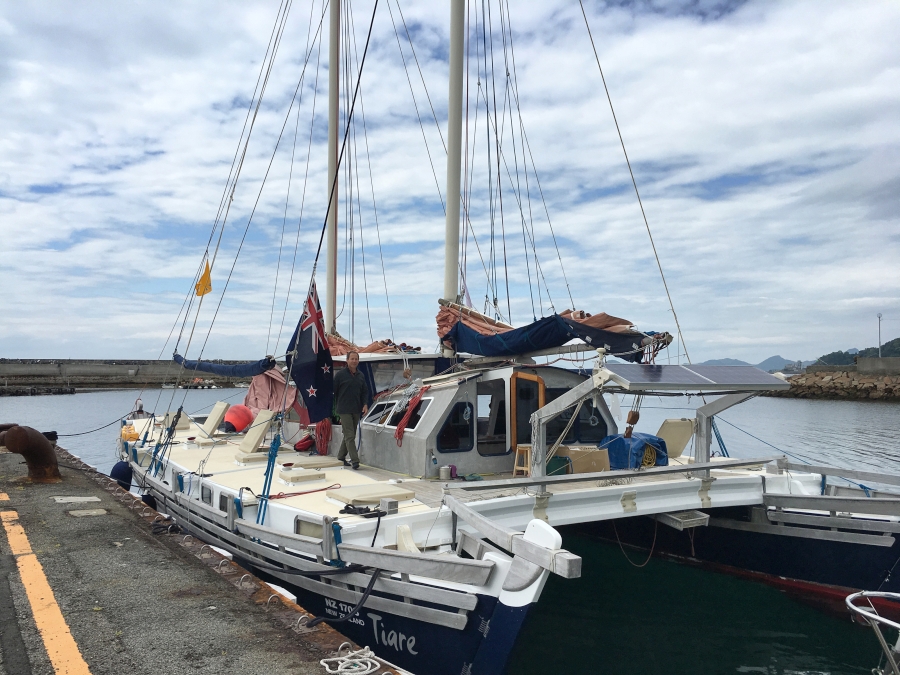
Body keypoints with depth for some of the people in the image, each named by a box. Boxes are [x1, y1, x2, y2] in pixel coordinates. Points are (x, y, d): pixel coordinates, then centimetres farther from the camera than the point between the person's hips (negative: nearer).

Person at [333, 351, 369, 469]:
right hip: (344, 410, -6)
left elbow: (365, 391, 16)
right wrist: (335, 407, -1)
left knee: (350, 435, 13)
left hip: (357, 410, 6)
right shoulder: (340, 374, -6)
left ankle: (341, 457, 27)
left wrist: (365, 404, 1)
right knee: (349, 435, -9)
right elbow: (333, 391, -2)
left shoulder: (361, 376, 9)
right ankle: (355, 460, -10)